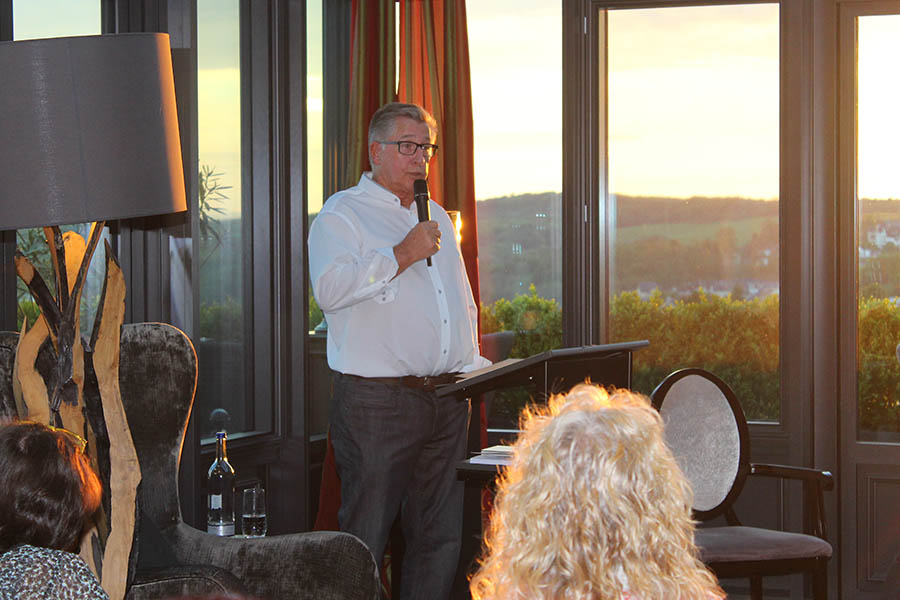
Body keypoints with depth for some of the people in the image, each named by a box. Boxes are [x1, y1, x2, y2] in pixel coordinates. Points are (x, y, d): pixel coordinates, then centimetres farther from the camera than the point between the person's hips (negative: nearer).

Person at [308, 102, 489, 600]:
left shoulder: (437, 218, 22)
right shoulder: (342, 214, -1)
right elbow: (330, 288, -19)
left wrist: (472, 364, 14)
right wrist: (401, 256, -17)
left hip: (446, 398, 7)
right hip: (376, 402, -7)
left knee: (441, 535, 8)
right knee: (366, 537, -4)